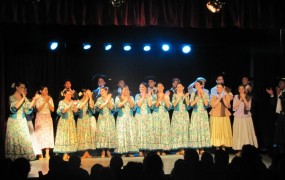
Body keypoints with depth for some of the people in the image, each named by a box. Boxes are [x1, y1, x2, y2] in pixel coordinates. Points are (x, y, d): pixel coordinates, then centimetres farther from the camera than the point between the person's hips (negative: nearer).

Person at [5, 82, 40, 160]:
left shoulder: (24, 98, 10)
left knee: (24, 139, 0)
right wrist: (23, 98, -19)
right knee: (14, 139, -3)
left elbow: (29, 107, -2)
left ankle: (23, 157, 4)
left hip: (22, 121, 5)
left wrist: (34, 99, -14)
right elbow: (14, 107, -21)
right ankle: (14, 158, 3)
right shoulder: (12, 97, -5)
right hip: (14, 121, -5)